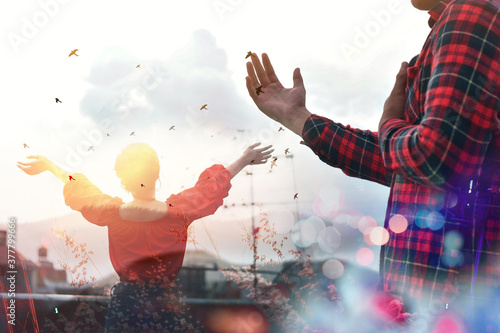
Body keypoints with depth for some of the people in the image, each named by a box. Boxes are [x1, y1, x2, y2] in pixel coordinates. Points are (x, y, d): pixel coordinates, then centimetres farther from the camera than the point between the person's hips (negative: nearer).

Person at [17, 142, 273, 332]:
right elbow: (211, 186, 3)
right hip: (164, 310, -2)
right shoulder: (178, 212, -14)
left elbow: (79, 189, 9)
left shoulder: (112, 214, -9)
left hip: (123, 308, 3)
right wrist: (244, 160, 21)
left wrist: (49, 166, 28)